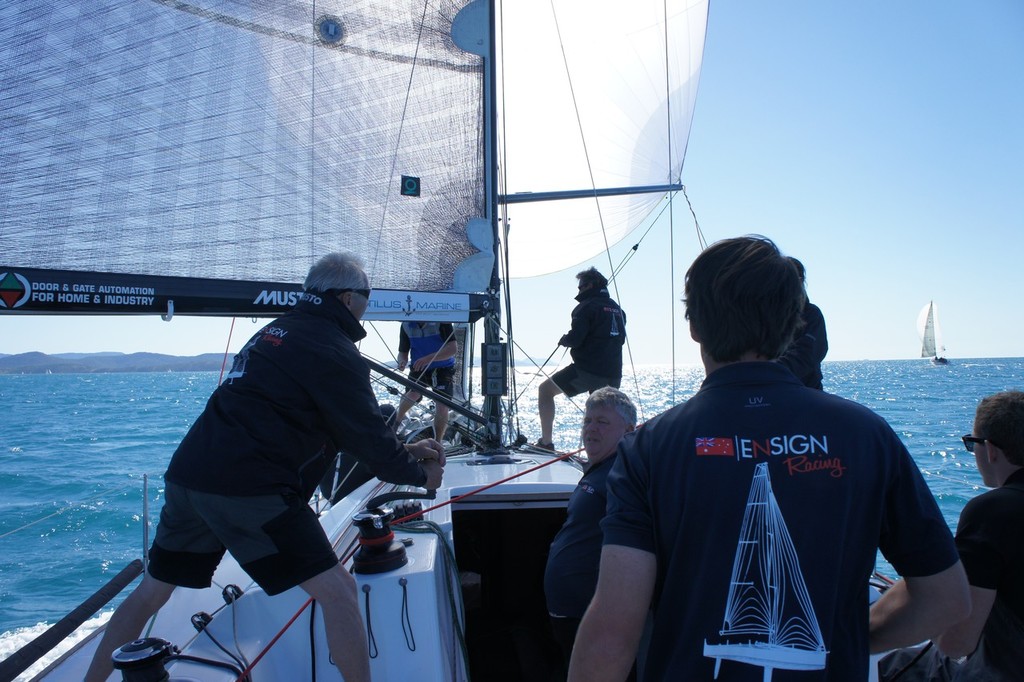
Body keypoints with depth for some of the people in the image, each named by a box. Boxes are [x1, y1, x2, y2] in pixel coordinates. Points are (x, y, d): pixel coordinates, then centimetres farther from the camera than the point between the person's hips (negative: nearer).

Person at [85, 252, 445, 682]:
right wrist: (420, 475, 13)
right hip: (247, 488, -9)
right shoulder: (332, 350, -7)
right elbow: (367, 437, -5)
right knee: (338, 591, -3)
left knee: (151, 592, 24)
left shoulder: (276, 330, 22)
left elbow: (346, 424, 25)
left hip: (188, 474, 10)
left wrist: (407, 450, 25)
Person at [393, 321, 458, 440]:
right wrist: (402, 362, -24)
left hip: (443, 368, -2)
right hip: (419, 367, 2)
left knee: (442, 405, -15)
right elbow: (403, 352, 2)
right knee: (412, 395, -24)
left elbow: (453, 348, -29)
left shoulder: (442, 321, -21)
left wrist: (428, 358, -40)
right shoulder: (406, 325, -8)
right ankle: (398, 419, 8)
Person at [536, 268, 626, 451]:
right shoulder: (617, 308, 17)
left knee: (545, 389, 4)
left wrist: (563, 340, 7)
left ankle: (546, 443, -2)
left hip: (588, 369, -7)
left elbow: (575, 339, -15)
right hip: (613, 374, 7)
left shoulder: (587, 306, -7)